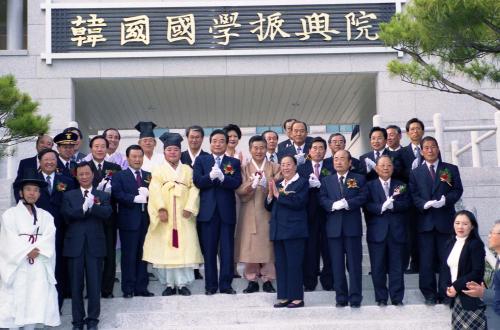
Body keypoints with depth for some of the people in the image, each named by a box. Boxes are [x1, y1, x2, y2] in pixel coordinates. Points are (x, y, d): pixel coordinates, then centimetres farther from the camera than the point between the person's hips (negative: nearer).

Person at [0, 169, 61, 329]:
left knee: (36, 300, 1)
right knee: (15, 301, -5)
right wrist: (27, 252, -12)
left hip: (39, 267, 3)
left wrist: (36, 251, -16)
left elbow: (49, 239, -1)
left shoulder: (46, 216, 12)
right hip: (17, 266, -3)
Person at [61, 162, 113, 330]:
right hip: (75, 244, 0)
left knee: (94, 284, 2)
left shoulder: (103, 196, 8)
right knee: (76, 285, 5)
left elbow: (107, 214, -10)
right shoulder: (69, 195, 9)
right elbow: (67, 215, -8)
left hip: (95, 244, 0)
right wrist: (86, 206, -17)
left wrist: (90, 205, -20)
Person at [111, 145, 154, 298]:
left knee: (143, 255, 7)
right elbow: (117, 195, -10)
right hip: (129, 221, -3)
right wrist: (135, 198, -20)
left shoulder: (149, 176, 14)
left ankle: (141, 287, 12)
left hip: (145, 220, 4)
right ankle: (128, 289, 5)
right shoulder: (119, 176, 3)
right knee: (129, 255, -1)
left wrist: (148, 194, -15)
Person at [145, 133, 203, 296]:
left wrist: (189, 208, -11)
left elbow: (194, 189, 4)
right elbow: (155, 190, -4)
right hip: (165, 216, -1)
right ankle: (169, 284, 5)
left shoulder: (188, 170, 14)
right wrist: (161, 208, -18)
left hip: (183, 216, 1)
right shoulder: (158, 170, 10)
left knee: (184, 247, -4)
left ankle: (183, 283, 2)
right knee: (165, 247, -2)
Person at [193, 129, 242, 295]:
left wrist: (222, 177, -23)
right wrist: (210, 176, -21)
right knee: (209, 250, 4)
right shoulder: (201, 160, 9)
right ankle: (211, 285, 11)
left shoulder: (234, 162, 9)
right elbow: (197, 181, -4)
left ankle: (226, 284, 8)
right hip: (208, 211, 0)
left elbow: (237, 183, -7)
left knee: (227, 250, 1)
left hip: (227, 211, 0)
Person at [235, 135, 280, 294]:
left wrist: (267, 184, -19)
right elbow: (239, 190, -3)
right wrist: (252, 185, -21)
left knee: (268, 244, -2)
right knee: (250, 245, -2)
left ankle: (267, 280, 5)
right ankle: (252, 280, 6)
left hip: (268, 211, 0)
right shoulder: (244, 168, 8)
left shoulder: (274, 167, 8)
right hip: (249, 213, 0)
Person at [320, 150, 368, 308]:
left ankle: (355, 297, 2)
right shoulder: (326, 181, 14)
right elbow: (322, 199, 2)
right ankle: (341, 297, 10)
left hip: (352, 226, -2)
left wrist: (347, 203, -18)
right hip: (334, 227, 2)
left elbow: (363, 197, -5)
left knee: (354, 263, -1)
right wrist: (333, 205, -16)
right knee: (337, 264, 4)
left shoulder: (359, 179, 7)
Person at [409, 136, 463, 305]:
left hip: (445, 220, 0)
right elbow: (413, 195, 2)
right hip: (425, 220, 0)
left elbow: (457, 190, 1)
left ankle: (445, 293, 11)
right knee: (426, 260, 1)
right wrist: (425, 204, -16)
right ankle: (429, 294, 8)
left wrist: (445, 200, -16)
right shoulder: (416, 173, 10)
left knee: (446, 259, 3)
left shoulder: (451, 169, 8)